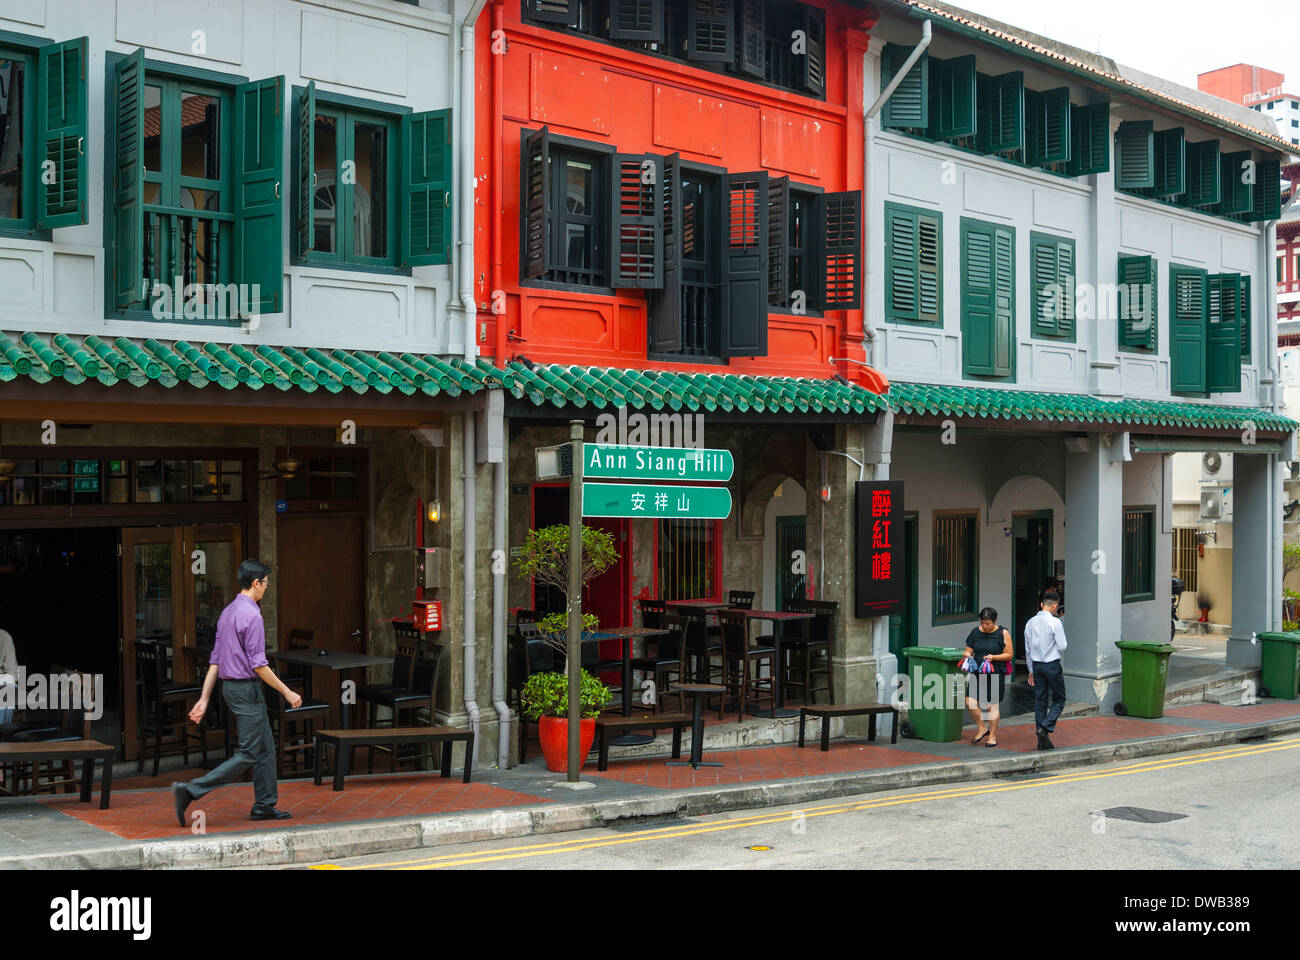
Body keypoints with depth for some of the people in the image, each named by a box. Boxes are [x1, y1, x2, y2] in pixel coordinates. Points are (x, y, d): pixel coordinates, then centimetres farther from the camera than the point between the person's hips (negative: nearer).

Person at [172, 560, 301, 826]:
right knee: (248, 754, -7)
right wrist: (287, 692, -11)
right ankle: (190, 791, -12)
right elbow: (258, 664, -19)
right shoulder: (251, 616, -17)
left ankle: (264, 805, 19)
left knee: (266, 747, 15)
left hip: (230, 686, 10)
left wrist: (204, 699, 12)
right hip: (246, 688, -10)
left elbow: (215, 660, 12)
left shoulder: (227, 613, 11)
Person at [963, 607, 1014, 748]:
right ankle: (981, 728, 13)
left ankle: (993, 736, 14)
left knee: (992, 706, -1)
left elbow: (1009, 654, -2)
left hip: (995, 673, -4)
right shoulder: (975, 632, 8)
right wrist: (968, 656, -11)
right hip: (977, 672, 4)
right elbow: (968, 651, 13)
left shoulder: (1003, 633, -3)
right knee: (970, 702, -8)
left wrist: (993, 657, -17)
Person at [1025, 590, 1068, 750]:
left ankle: (1042, 741, 9)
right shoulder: (1054, 622, -12)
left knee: (1040, 701, 8)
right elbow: (1062, 646, -12)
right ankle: (1045, 728, -13)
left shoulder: (1030, 623, 7)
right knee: (1059, 700, 7)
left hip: (1036, 665, 5)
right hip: (1052, 665, -5)